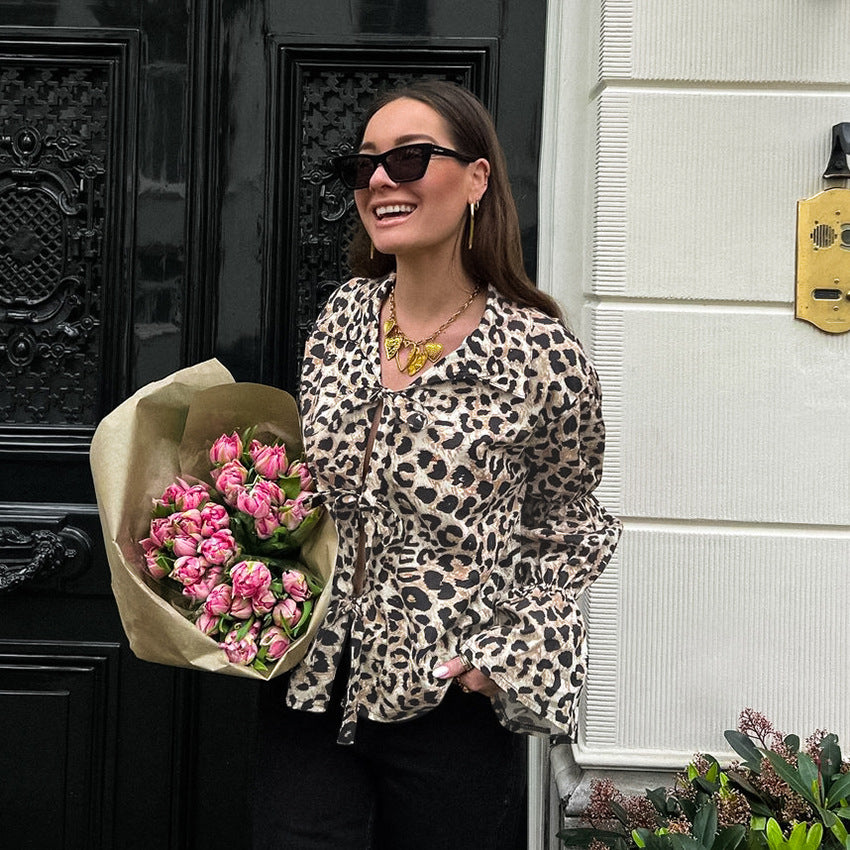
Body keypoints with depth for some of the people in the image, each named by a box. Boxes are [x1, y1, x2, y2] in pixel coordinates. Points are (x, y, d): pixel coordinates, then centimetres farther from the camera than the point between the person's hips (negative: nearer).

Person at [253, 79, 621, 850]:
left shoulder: (541, 355, -12)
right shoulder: (342, 317, 2)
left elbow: (567, 525, 2)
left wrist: (513, 651, -7)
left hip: (452, 707, -3)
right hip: (312, 691, 4)